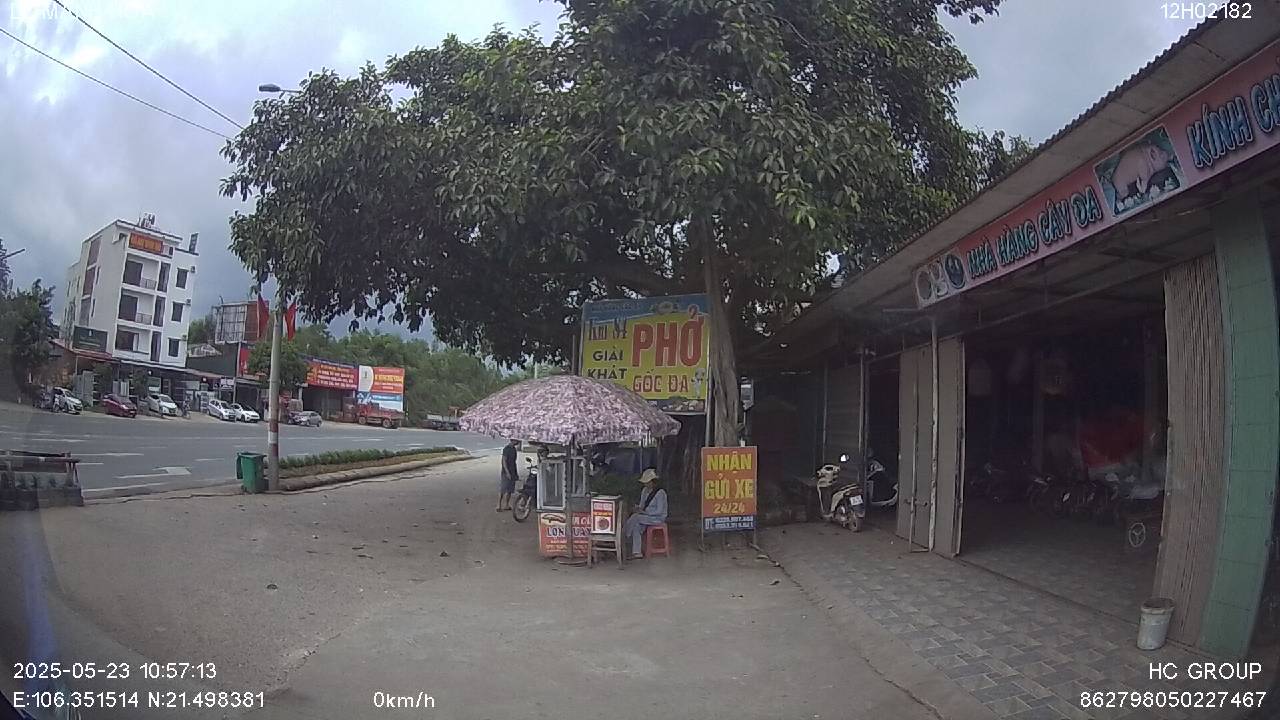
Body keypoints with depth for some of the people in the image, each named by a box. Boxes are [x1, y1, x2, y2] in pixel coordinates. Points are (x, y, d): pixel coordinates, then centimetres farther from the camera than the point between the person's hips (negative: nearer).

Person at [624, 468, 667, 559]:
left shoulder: (660, 493, -16)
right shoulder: (645, 490, 8)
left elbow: (659, 511, -20)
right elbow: (642, 505, 17)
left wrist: (644, 512, -21)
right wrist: (640, 510, -6)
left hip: (658, 518, -7)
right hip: (647, 515, 7)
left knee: (635, 517, -25)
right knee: (636, 525, -21)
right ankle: (637, 553, -20)